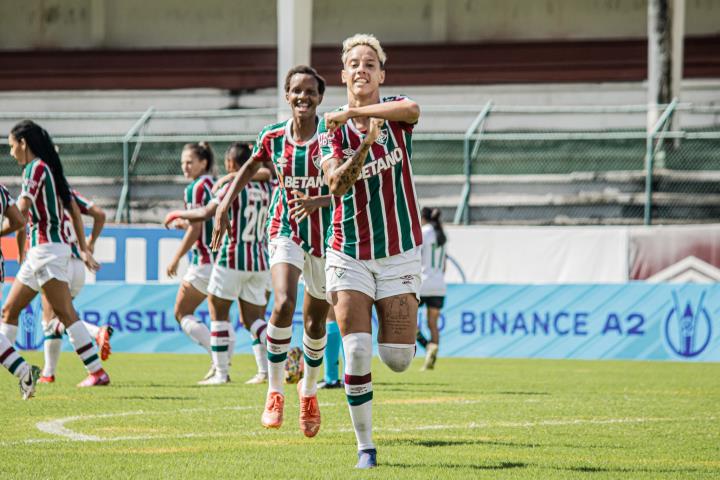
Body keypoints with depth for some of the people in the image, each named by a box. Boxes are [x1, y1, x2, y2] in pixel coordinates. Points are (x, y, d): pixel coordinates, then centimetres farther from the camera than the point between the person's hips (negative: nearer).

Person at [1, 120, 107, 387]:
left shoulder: (36, 168, -10)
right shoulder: (50, 169, 17)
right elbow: (75, 211, 19)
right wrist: (83, 248, 21)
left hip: (46, 248, -10)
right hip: (41, 251, 10)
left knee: (65, 314, -10)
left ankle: (98, 373, -12)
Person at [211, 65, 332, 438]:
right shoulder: (273, 137, -3)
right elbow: (249, 169, 17)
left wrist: (317, 202, -33)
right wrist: (224, 207, 11)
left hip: (323, 235, 0)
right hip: (285, 232, 0)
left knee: (315, 323, 11)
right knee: (283, 304, -25)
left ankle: (309, 390, 37)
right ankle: (275, 393, -12)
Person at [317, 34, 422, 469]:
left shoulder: (395, 113, 0)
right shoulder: (332, 131, 1)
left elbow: (412, 110, -27)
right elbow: (336, 186, -17)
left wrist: (354, 112, -32)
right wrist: (363, 146, -33)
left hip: (400, 253, 0)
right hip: (350, 255, 0)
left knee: (398, 360, -3)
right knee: (357, 353, -12)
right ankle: (365, 446, 1)